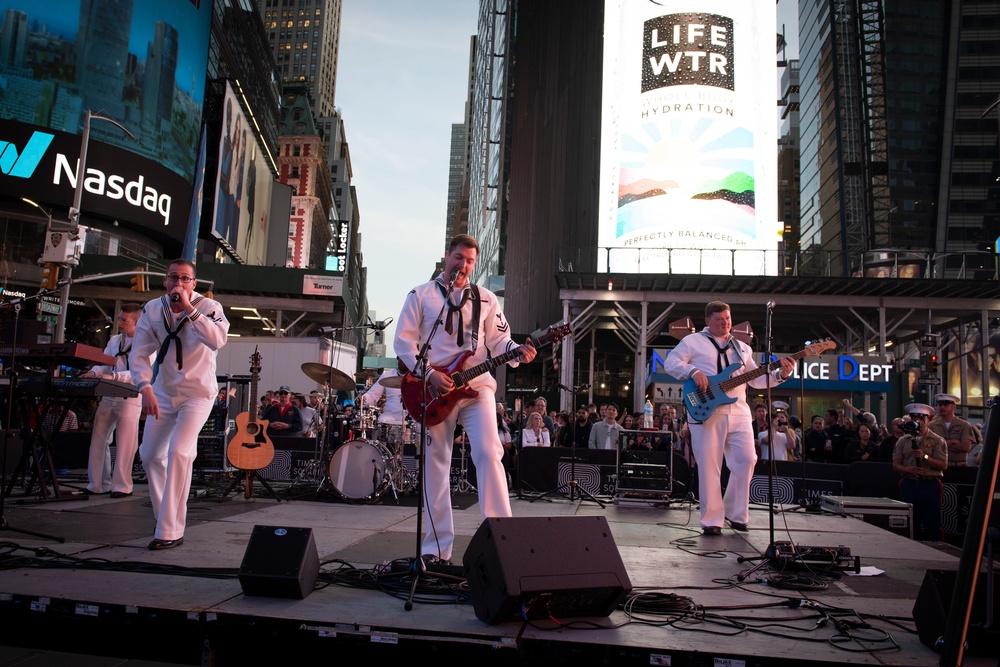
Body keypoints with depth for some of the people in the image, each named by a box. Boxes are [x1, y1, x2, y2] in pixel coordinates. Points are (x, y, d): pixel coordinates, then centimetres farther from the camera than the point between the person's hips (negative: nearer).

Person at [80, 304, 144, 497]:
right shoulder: (114, 340, 17)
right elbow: (103, 364, 16)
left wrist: (113, 376, -28)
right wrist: (93, 373, -5)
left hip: (130, 398, -7)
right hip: (109, 396, 7)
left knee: (124, 444, -5)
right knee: (98, 440, 6)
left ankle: (122, 486, 4)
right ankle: (98, 484, 15)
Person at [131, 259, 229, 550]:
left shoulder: (209, 307, -15)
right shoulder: (152, 310, -3)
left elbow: (218, 341, -34)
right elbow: (139, 354, -5)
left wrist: (189, 308, -34)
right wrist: (146, 388, -20)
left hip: (198, 393, -5)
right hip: (163, 393, 5)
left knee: (179, 452, -19)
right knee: (149, 454, 8)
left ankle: (170, 531, -11)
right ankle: (164, 516, 32)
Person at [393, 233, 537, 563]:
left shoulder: (485, 299, 13)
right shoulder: (421, 295, 8)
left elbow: (498, 340, 9)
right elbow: (403, 341, 2)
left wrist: (517, 352, -14)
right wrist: (429, 374, -10)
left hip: (476, 384, 1)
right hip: (433, 388, 0)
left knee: (489, 452, -16)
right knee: (435, 463, 2)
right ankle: (438, 548, 10)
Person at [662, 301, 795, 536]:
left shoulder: (742, 348, 22)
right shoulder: (693, 341, 7)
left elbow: (756, 379, 19)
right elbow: (670, 363, -1)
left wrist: (780, 375, 2)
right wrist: (693, 371, -16)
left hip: (738, 411, 4)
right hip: (706, 411, -4)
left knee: (746, 459, -4)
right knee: (709, 466, -4)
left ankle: (735, 513, 14)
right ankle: (712, 520, 4)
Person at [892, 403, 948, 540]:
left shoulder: (937, 441, 4)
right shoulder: (903, 441, 11)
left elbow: (943, 465, -6)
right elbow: (895, 465, 7)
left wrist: (925, 457, -17)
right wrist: (908, 469, -12)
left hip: (930, 484, -3)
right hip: (909, 485, 3)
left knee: (932, 523, -2)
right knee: (910, 523, 8)